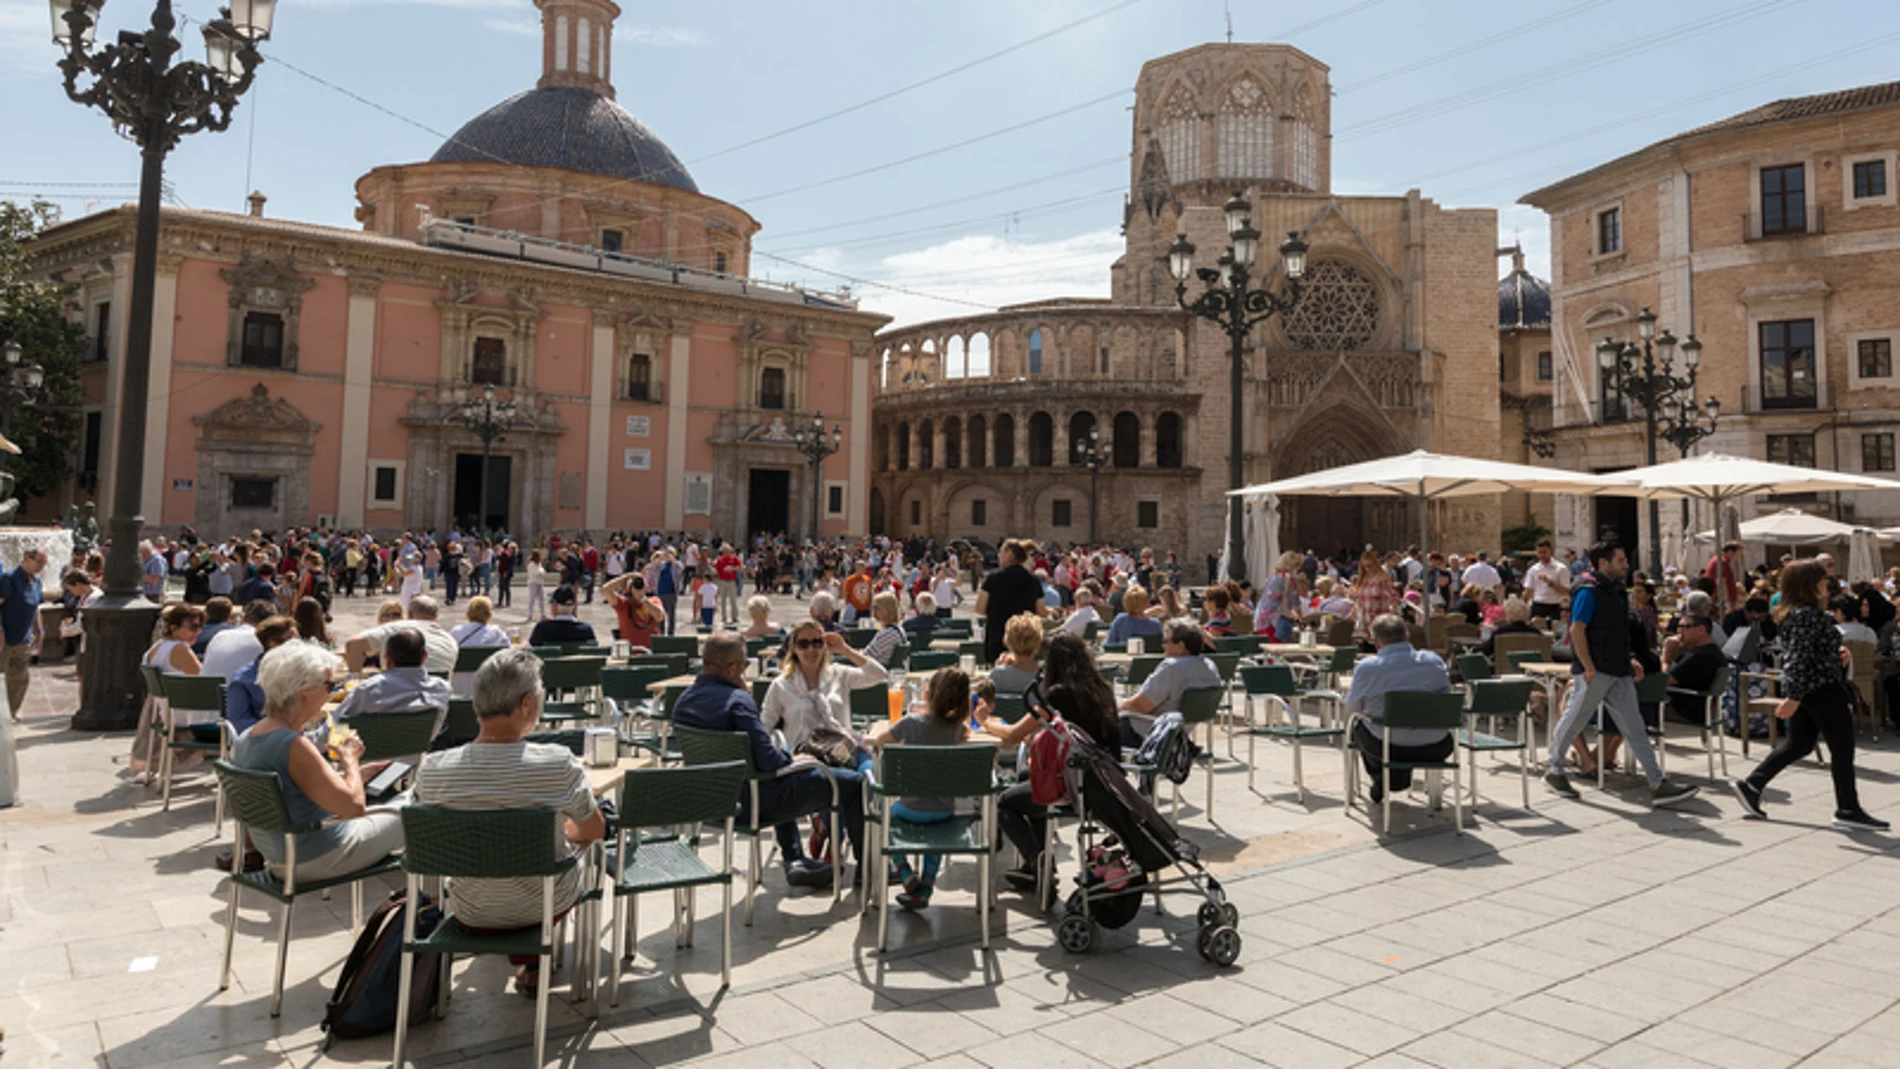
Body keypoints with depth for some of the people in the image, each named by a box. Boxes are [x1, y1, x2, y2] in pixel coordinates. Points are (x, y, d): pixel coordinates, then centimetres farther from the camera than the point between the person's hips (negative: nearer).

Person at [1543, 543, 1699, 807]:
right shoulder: (1588, 591, -13)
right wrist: (1589, 668, -22)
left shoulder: (1615, 591, 16)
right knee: (1573, 721, 4)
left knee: (1634, 727, 4)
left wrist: (1629, 660, 13)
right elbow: (1577, 630, -19)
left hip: (1618, 672, 9)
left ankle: (1657, 785, 2)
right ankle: (1555, 770, 19)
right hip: (1595, 672, -9)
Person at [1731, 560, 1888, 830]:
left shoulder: (1795, 613, 11)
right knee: (1842, 748, 0)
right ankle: (1848, 810, 9)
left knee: (1797, 744, 14)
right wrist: (1794, 697, -28)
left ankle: (1750, 786, 12)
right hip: (1822, 689, -10)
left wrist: (1836, 654, 10)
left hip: (1806, 690, 10)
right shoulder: (1808, 615, -20)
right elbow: (1799, 659, -25)